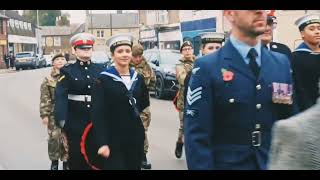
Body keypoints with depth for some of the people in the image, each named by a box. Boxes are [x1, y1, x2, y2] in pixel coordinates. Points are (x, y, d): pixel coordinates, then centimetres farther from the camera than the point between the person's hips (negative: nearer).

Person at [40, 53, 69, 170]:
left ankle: (66, 162, 21)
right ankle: (54, 161, 22)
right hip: (54, 115, 0)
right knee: (54, 138, 2)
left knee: (67, 139, 5)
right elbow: (44, 99, -1)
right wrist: (44, 115, -6)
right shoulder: (48, 80, 1)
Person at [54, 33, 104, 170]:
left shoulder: (100, 70, 7)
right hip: (75, 121, -2)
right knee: (76, 155, 5)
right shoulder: (67, 71, -2)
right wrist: (62, 120, -22)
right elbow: (60, 96, -11)